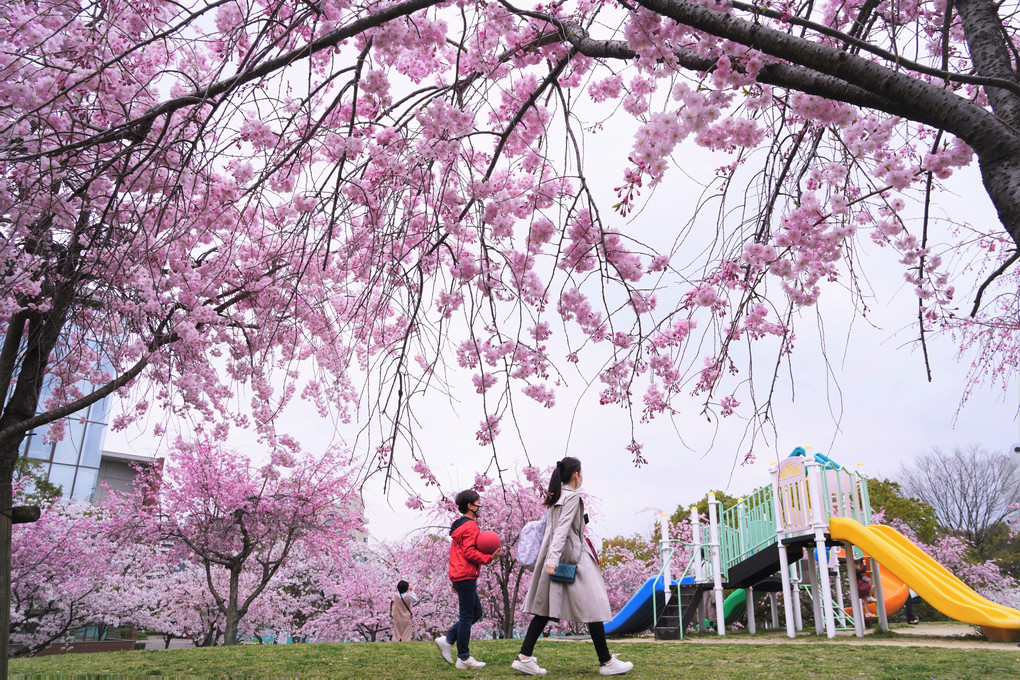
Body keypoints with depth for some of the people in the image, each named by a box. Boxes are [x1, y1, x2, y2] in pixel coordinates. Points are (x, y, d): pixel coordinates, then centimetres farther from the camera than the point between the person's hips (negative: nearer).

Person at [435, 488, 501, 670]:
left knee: (476, 612, 14)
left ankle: (447, 640, 12)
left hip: (459, 575, 10)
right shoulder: (470, 526, -12)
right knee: (467, 616, -4)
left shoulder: (460, 526, 20)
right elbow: (469, 552, -21)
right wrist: (489, 557, -18)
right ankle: (464, 658, 1)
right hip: (466, 576, -10)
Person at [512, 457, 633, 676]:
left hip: (556, 558, 9)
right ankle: (606, 662, 8)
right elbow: (562, 529, -22)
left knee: (545, 607, 7)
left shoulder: (556, 497, 14)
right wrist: (553, 559, -29)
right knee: (593, 607, 1)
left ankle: (524, 657, 3)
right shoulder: (572, 496, -13)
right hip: (572, 557, -9)